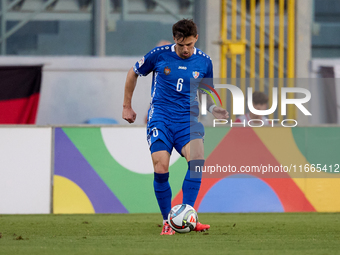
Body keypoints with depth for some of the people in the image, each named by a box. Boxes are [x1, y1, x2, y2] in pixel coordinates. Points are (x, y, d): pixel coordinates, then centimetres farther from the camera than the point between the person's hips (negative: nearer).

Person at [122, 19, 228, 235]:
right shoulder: (160, 55, -3)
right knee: (161, 167, -17)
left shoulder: (204, 61, 4)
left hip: (188, 119, 2)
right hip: (160, 118, -1)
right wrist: (127, 106, 15)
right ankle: (167, 221, 1)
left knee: (197, 159, -25)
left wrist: (212, 108, -1)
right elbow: (134, 73, 13)